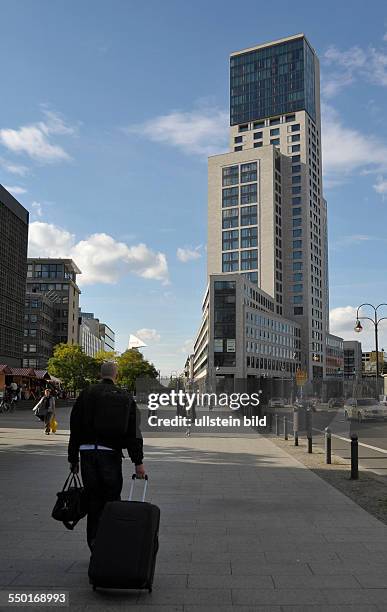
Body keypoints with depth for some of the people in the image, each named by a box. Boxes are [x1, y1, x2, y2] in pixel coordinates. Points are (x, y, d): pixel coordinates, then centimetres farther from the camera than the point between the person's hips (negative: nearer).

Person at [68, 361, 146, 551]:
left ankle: (95, 547, 14)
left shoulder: (86, 394, 7)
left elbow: (75, 427, 8)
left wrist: (73, 458, 13)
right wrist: (138, 462, -2)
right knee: (112, 499, 8)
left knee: (93, 500, 10)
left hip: (87, 452, 2)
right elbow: (133, 431, -3)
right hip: (111, 452, -2)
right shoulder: (125, 397, 2)